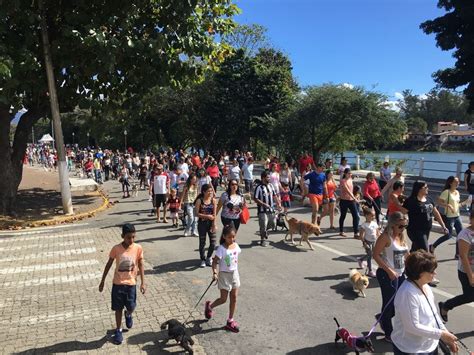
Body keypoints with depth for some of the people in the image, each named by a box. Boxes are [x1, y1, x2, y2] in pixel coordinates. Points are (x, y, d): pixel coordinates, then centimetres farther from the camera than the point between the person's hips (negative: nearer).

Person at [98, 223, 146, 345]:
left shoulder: (138, 248, -12)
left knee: (131, 307, 8)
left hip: (131, 283, 1)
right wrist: (102, 281, 3)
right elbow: (109, 265, -2)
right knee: (118, 308, 9)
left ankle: (128, 315, 44)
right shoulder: (116, 249, -14)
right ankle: (118, 330, 30)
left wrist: (143, 283, -4)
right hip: (118, 283, 0)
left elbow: (141, 266, -2)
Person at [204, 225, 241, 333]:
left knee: (234, 298, 9)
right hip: (224, 275, -5)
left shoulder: (236, 246, -3)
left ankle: (230, 321, 23)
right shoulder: (221, 249, -20)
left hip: (234, 273, 5)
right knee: (223, 299, 4)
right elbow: (214, 261, -19)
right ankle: (209, 306, 34)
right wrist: (214, 273, -31)